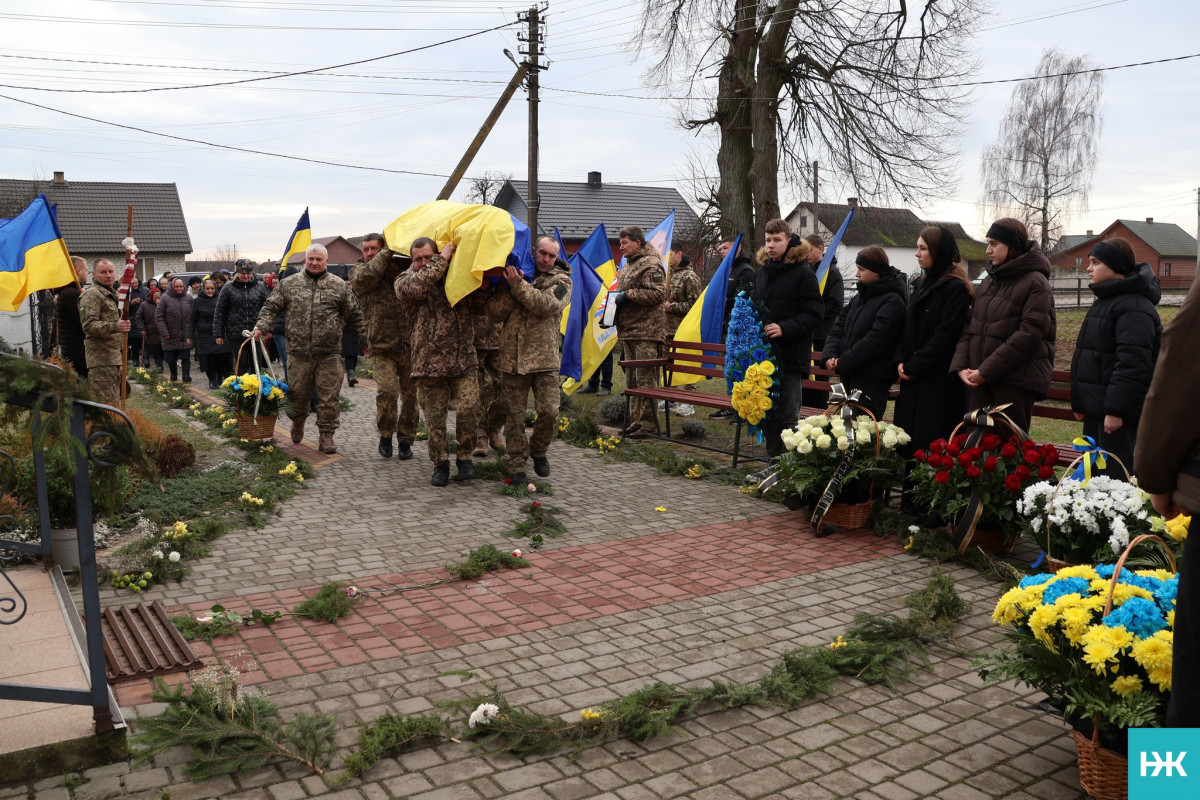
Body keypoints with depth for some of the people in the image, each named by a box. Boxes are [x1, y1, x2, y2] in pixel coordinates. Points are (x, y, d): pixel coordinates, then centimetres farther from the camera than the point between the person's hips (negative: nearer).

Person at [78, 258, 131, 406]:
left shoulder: (113, 294, 23)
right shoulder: (92, 295, -9)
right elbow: (88, 325, -21)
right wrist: (114, 327, -33)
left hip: (115, 359, 10)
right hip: (101, 360, -10)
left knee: (115, 403, 13)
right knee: (107, 404, -15)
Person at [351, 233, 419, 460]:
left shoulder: (401, 266, 14)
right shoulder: (359, 272, 9)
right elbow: (369, 275, -12)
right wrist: (387, 252, -8)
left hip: (410, 344, 2)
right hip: (382, 346, -2)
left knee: (410, 395, 5)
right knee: (387, 390, -17)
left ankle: (406, 440, 20)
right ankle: (385, 435, 7)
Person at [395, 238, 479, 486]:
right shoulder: (405, 279, 5)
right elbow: (415, 286, -19)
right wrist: (442, 259, -14)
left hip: (464, 359, 1)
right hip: (429, 361, -1)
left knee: (468, 409, -10)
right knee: (434, 417, 5)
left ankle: (464, 456, 13)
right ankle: (440, 463, 22)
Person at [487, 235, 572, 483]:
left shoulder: (561, 280, 4)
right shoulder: (513, 273, 10)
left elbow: (547, 305, -16)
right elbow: (494, 313, 2)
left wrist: (519, 286, -23)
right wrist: (509, 289, -13)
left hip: (545, 359, -1)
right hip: (512, 358, 2)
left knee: (549, 411, -6)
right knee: (514, 415, 5)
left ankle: (538, 451, 22)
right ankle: (516, 465, 16)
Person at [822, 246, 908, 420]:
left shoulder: (892, 301, -12)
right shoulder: (861, 297, 16)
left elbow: (875, 340, -19)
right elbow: (839, 327, 13)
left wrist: (843, 363, -15)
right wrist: (830, 355, -3)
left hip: (872, 380, -9)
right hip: (850, 376, 9)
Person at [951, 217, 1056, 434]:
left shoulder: (1035, 283, -6)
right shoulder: (990, 280, 17)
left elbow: (1029, 335, -15)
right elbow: (971, 326, 14)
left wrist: (986, 371, -16)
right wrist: (961, 365, -1)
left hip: (1017, 379, -6)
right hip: (982, 378, 6)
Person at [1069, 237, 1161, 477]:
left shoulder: (1134, 307, -15)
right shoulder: (1103, 301, 19)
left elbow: (1132, 363, -23)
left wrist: (1115, 409, -25)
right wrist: (1079, 403, 21)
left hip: (1118, 411, -10)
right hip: (1096, 407, 11)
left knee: (1114, 475, -8)